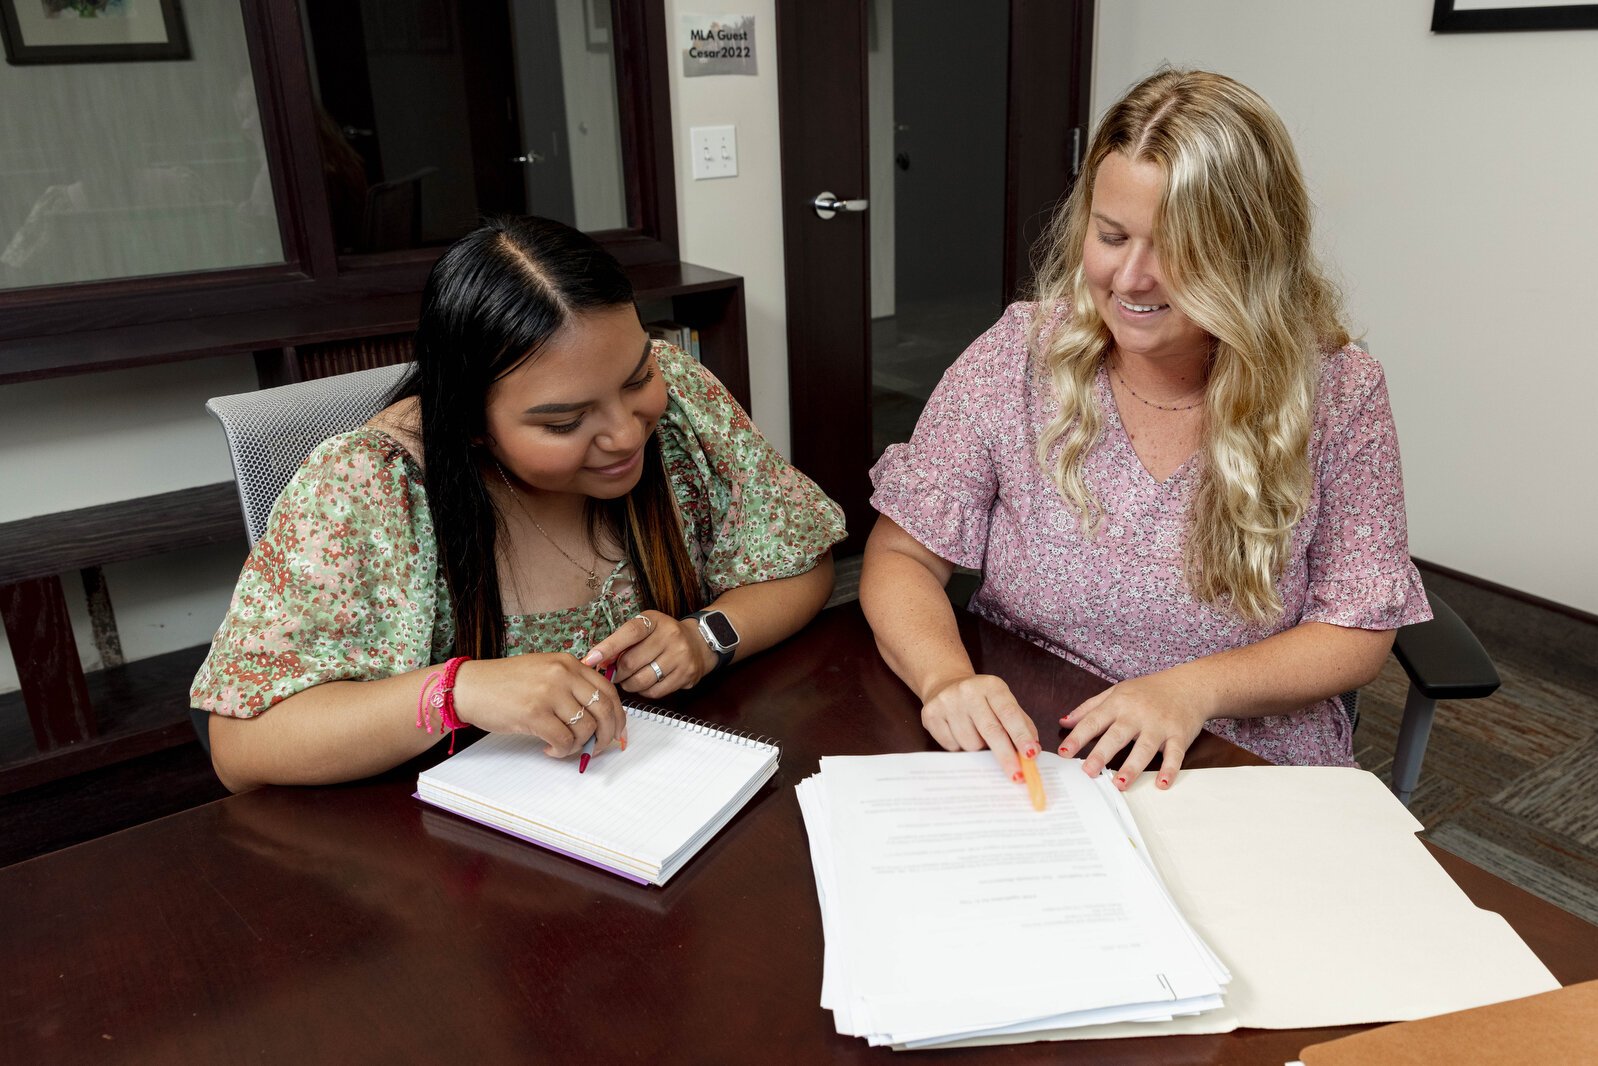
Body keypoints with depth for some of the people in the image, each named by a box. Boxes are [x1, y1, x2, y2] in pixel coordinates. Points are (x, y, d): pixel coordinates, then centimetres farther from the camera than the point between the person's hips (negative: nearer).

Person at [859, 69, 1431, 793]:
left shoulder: (1337, 393, -6)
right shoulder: (1018, 359, -6)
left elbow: (1357, 633, -2)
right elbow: (901, 554, -4)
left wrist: (1196, 688, -20)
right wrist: (946, 675, -25)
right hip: (1021, 758, 0)